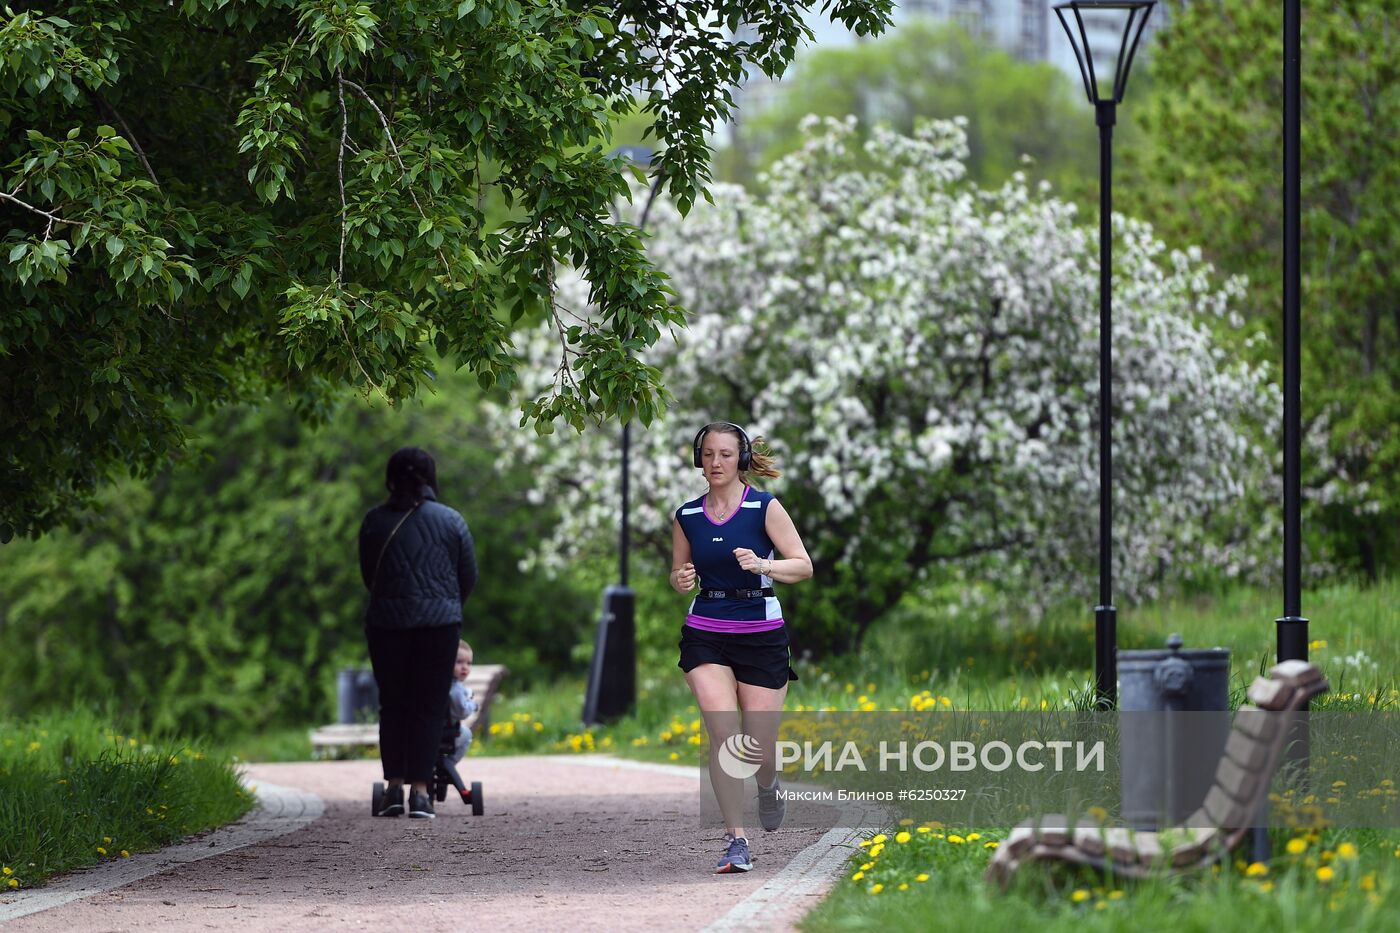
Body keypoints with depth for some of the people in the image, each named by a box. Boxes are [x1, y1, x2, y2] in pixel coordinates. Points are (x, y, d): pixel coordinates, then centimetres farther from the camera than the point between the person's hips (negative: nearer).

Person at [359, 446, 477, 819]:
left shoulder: (375, 521, 3)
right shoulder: (451, 521, 3)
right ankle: (420, 791, -4)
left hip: (386, 621, 1)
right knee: (428, 706, 2)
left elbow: (368, 575, 10)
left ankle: (394, 787, 5)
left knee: (392, 704, 11)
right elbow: (468, 577, 8)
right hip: (439, 621, -1)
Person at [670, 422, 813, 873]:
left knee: (759, 750, 1)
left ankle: (767, 786, 39)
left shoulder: (765, 508, -5)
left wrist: (761, 564, -25)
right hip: (706, 635, 2)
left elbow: (803, 566, -7)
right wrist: (681, 580, -6)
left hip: (761, 633, -2)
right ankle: (736, 840, -11)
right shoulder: (687, 516, 5)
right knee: (723, 733, -16)